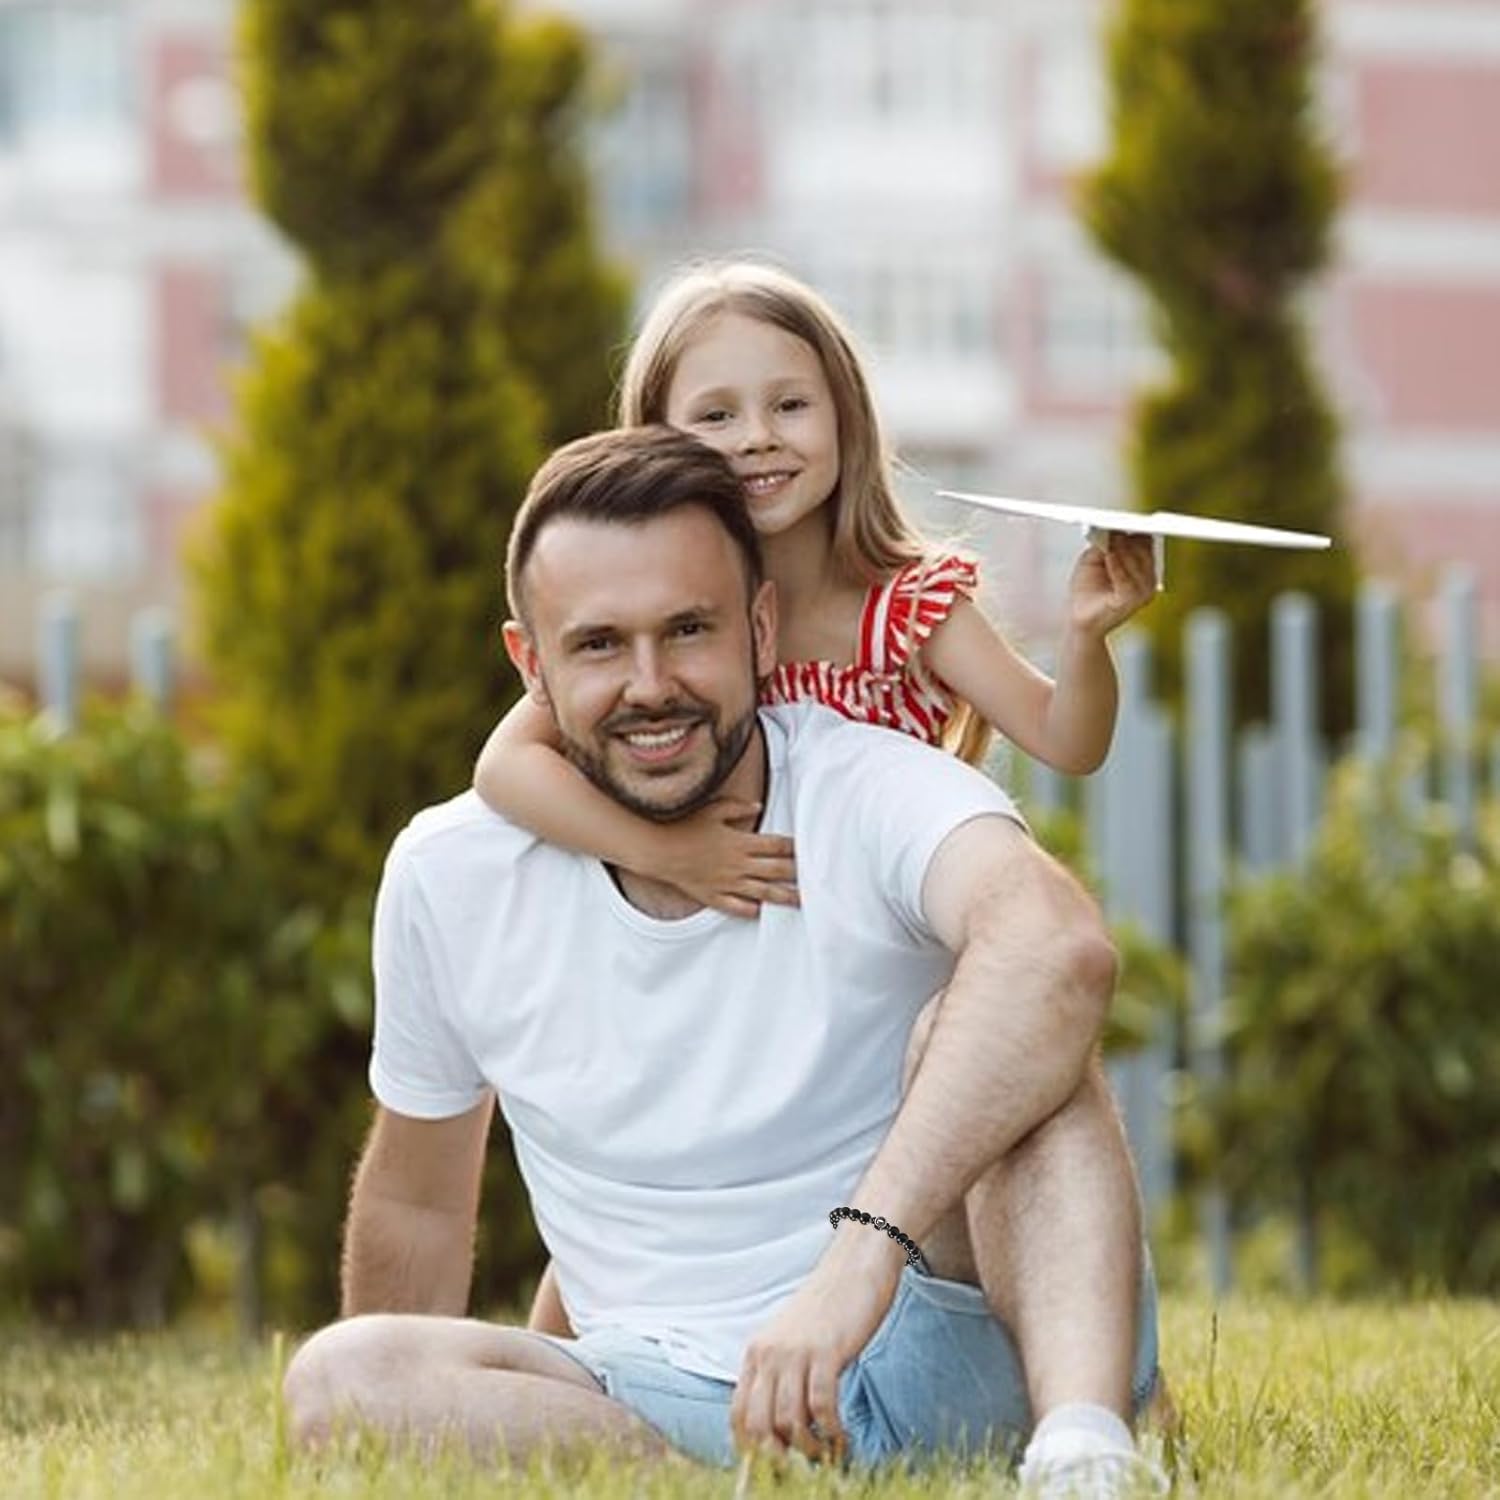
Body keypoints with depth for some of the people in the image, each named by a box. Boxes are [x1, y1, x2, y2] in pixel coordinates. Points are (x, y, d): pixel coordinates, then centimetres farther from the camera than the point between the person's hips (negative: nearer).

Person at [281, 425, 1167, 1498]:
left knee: (981, 1018, -27)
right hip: (668, 1401, 3)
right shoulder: (449, 878, 0)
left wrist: (861, 1249, -48)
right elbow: (416, 1203, 17)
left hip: (947, 1354, -3)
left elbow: (1062, 948, -38)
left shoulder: (874, 797, -13)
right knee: (338, 1379, -23)